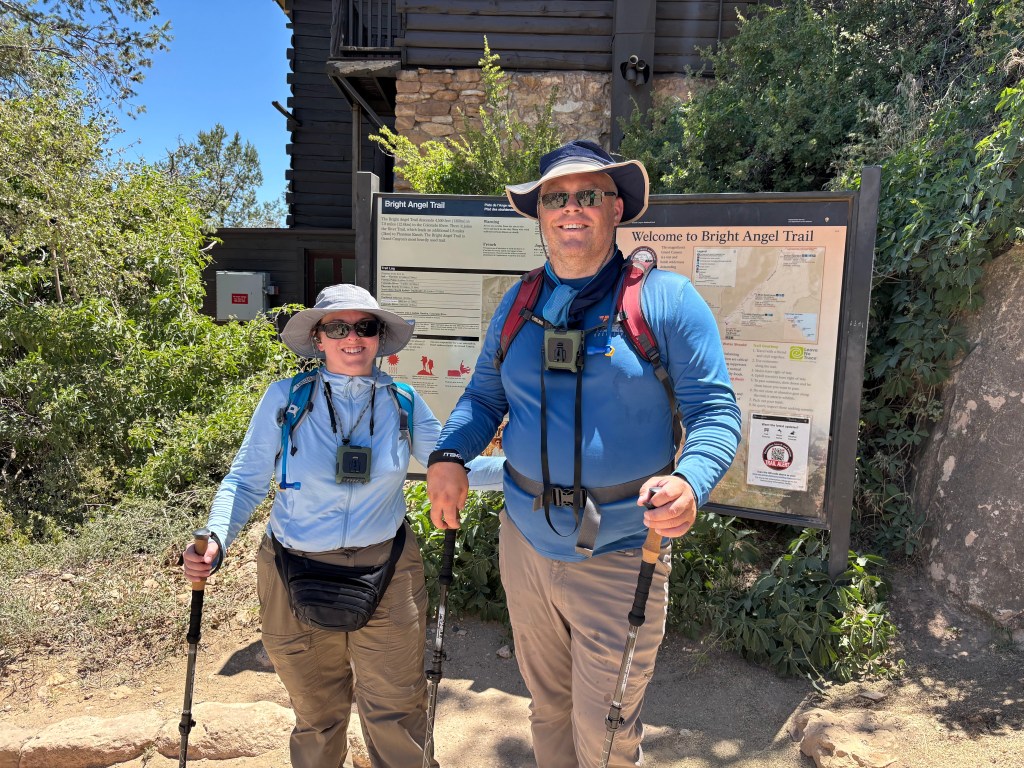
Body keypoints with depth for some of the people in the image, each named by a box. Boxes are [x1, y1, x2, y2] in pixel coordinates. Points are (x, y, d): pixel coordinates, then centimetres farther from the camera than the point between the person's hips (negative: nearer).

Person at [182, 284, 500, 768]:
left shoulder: (403, 403, -3)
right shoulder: (284, 399, -8)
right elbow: (245, 481, -2)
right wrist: (215, 540, -19)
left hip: (388, 577, 1)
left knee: (395, 716, 11)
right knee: (317, 716, 19)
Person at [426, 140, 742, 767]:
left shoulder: (668, 299, -7)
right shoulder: (518, 305, 7)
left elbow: (716, 410, -9)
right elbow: (484, 396, 12)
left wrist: (690, 482, -29)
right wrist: (449, 455, -7)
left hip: (620, 556, -4)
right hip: (525, 542, 5)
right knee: (547, 708, 23)